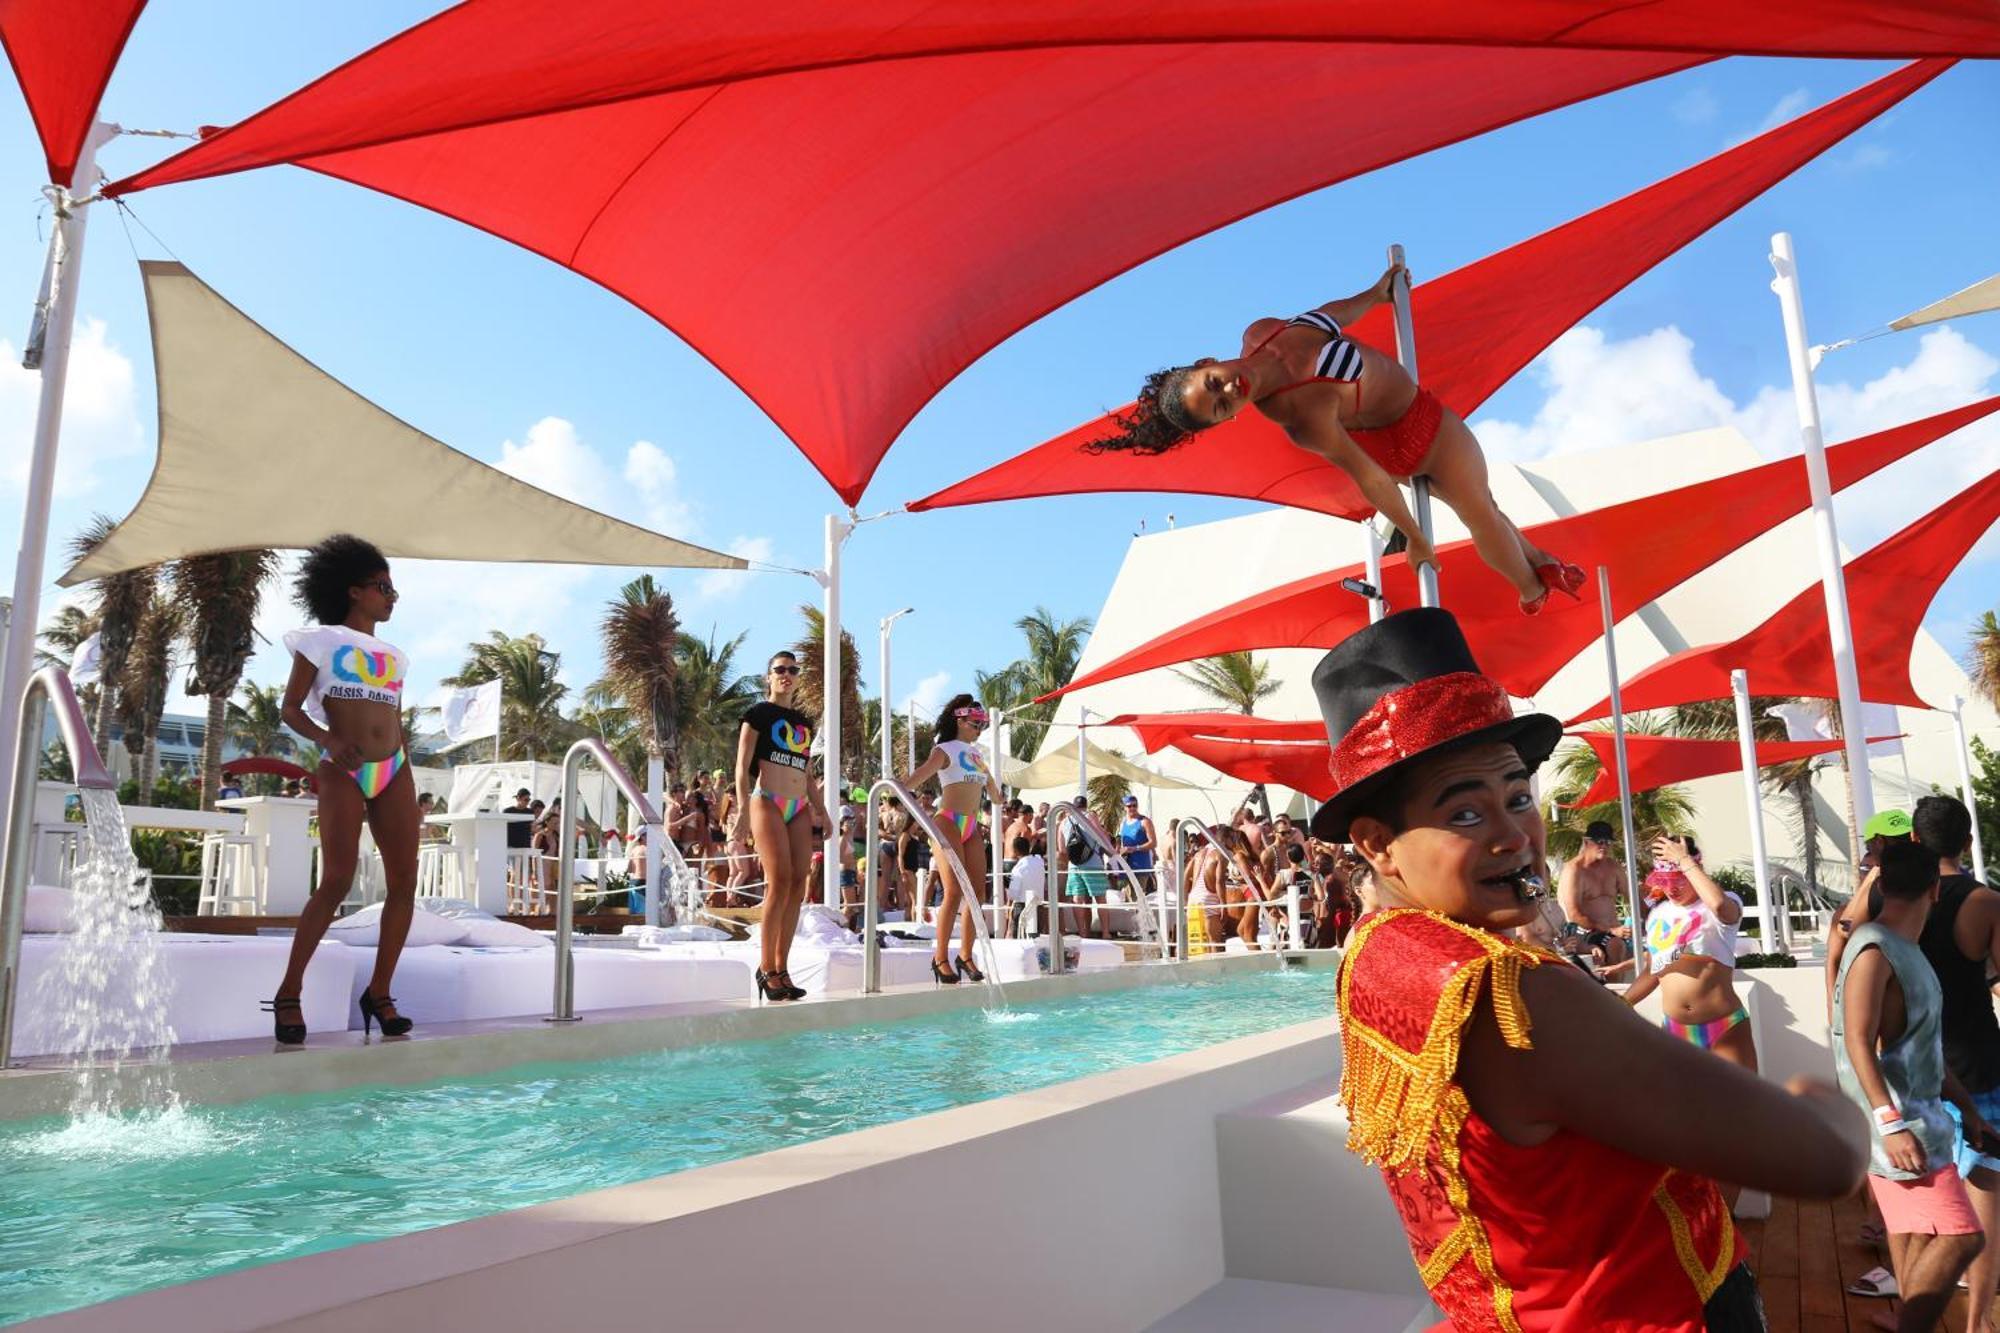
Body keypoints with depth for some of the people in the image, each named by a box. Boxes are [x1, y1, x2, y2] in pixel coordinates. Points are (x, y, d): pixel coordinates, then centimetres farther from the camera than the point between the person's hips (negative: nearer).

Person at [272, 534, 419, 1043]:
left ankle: (379, 992, 5)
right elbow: (291, 709, 2)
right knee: (336, 881, -14)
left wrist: (404, 780, 16)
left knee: (404, 880, -4)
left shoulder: (394, 655, 21)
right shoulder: (321, 640, 7)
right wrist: (327, 740, -16)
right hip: (343, 772, -5)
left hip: (394, 772, 5)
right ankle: (289, 993, -1)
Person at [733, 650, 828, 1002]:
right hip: (768, 802, -6)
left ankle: (782, 968, 2)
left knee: (798, 885, -3)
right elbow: (743, 765, -3)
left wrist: (822, 812, 19)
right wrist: (743, 808, -14)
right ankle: (766, 969, -10)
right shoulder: (758, 713, 4)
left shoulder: (803, 722, 21)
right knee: (779, 882, -16)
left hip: (799, 808, 6)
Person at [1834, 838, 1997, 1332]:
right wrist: (1891, 1124, -27)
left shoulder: (1907, 951, 13)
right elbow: (1859, 1044, -22)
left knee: (1917, 1235, 13)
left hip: (1918, 1115, 9)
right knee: (1958, 1237, -12)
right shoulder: (1874, 950, -16)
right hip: (1897, 1122, -9)